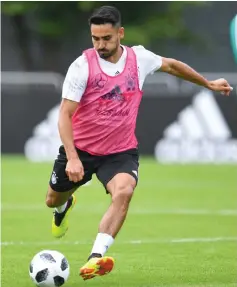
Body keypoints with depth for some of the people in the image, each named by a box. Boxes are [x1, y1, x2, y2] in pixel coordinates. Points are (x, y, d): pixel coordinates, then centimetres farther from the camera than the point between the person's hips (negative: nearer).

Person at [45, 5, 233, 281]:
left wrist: (208, 84, 26)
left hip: (120, 152, 0)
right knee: (53, 200, 16)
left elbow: (171, 65, 16)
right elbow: (65, 114, -19)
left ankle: (96, 257, -37)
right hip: (80, 149, 0)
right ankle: (65, 206, 56)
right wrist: (72, 158, -31)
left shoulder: (139, 58, -7)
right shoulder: (82, 66, -17)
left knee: (123, 192, -30)